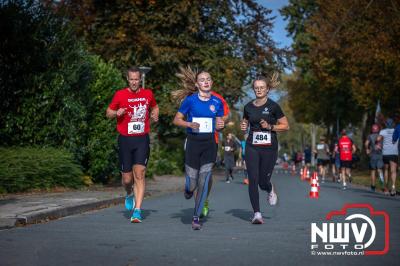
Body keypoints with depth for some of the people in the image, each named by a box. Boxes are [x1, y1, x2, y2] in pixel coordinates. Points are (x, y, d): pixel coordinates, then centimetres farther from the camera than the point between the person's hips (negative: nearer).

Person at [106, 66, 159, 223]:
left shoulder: (148, 94, 7)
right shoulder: (120, 95, 1)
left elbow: (155, 107, 26)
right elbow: (108, 113, 9)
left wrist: (155, 115, 4)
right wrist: (117, 113, -13)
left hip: (142, 139, 0)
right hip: (125, 140, 0)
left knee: (139, 173, -13)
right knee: (127, 178, 4)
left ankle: (137, 210, -11)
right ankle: (129, 194, 40)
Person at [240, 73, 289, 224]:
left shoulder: (273, 106, -4)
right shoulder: (248, 107, 7)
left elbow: (285, 126, 0)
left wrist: (270, 126, -14)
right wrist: (243, 127, 0)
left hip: (269, 148, -2)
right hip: (252, 147, 2)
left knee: (263, 182, 2)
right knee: (253, 180, -7)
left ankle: (270, 190, 40)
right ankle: (257, 213, 0)